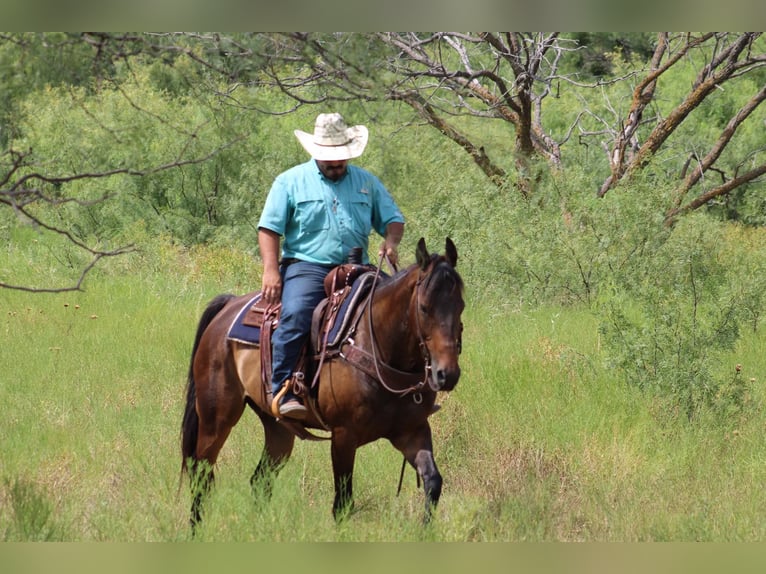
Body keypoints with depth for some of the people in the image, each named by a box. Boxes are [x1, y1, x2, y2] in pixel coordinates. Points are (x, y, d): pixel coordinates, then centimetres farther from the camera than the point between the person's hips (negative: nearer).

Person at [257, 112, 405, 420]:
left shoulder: (367, 183, 17)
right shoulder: (290, 182, 9)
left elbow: (393, 219, 19)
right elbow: (269, 228, 4)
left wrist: (390, 242, -6)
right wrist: (271, 270, -10)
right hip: (307, 267, -3)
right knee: (295, 316, -32)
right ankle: (284, 393, -31)